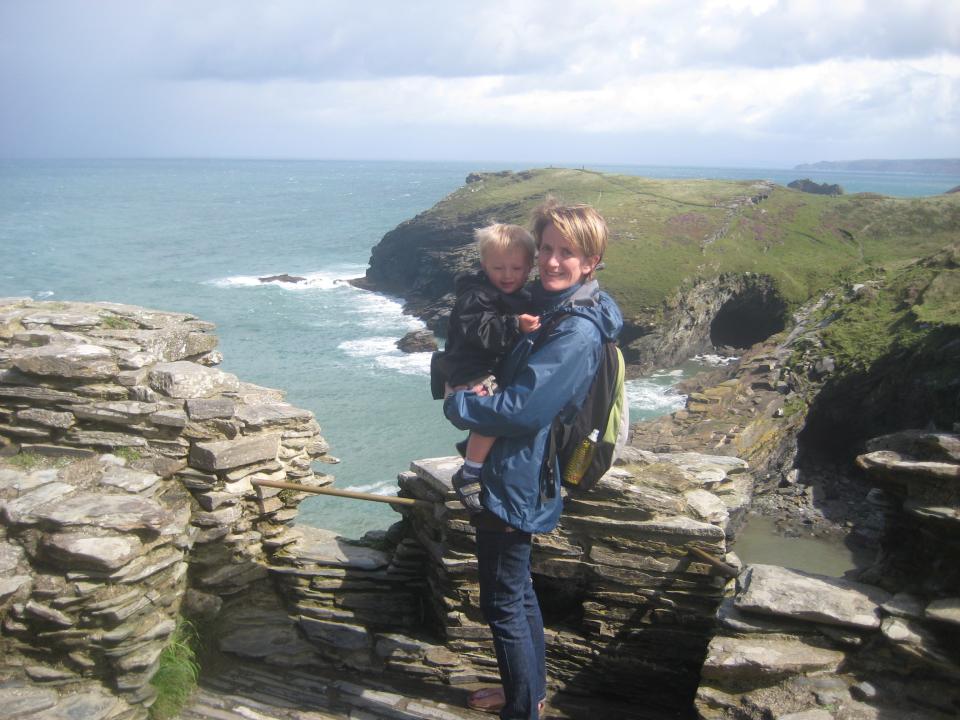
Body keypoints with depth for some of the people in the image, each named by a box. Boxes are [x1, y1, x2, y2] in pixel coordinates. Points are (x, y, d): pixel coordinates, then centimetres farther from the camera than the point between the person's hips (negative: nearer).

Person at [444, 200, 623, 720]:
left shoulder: (576, 332, -23)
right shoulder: (547, 308, 9)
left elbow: (522, 410, -28)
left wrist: (458, 405, -12)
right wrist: (475, 394, -1)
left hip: (514, 481, -10)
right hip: (507, 476, 11)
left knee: (502, 603, 2)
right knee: (517, 590, 23)